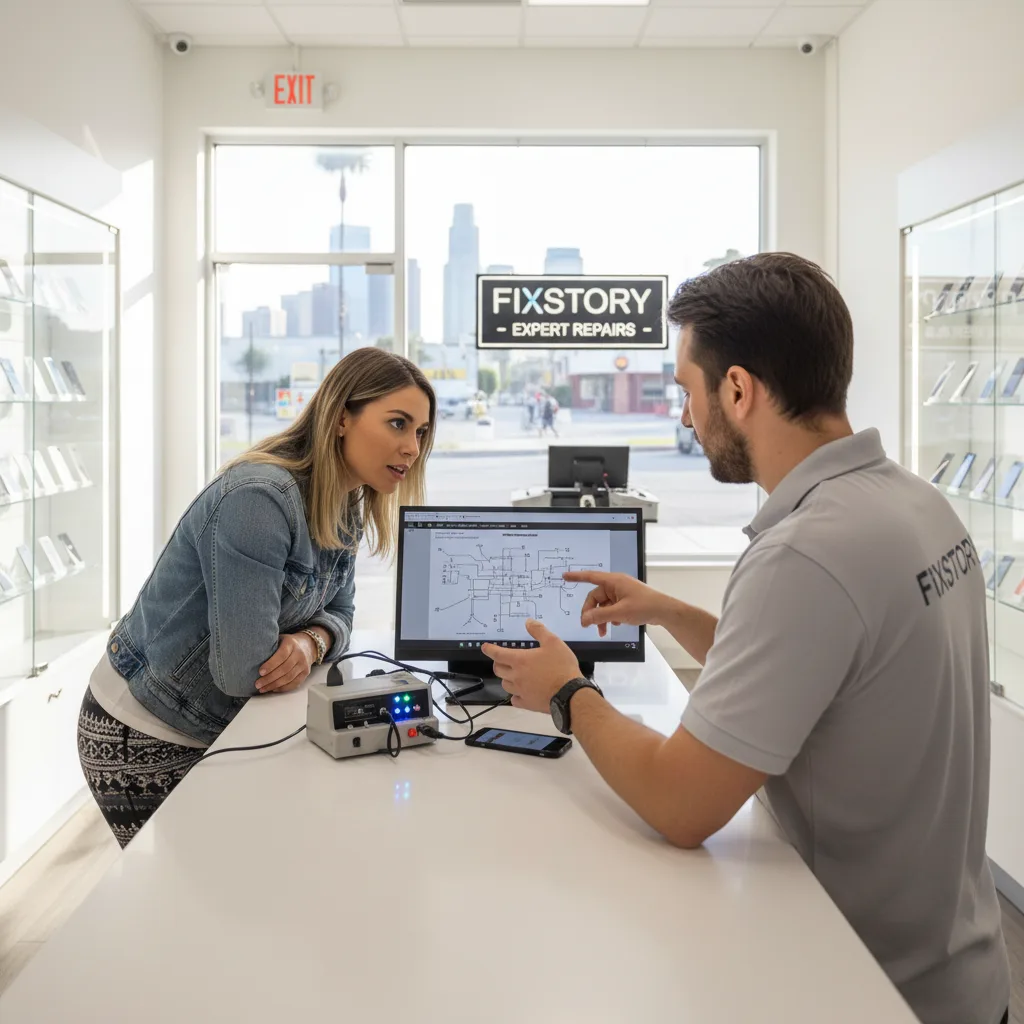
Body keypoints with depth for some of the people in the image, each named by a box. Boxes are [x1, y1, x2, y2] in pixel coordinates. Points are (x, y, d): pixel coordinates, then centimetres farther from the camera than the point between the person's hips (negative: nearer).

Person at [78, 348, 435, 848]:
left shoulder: (346, 508, -2)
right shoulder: (259, 499, -30)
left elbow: (338, 610, 5)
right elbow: (243, 671, -31)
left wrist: (310, 643, -18)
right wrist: (300, 650, -10)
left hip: (221, 730, 8)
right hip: (145, 740, -8)